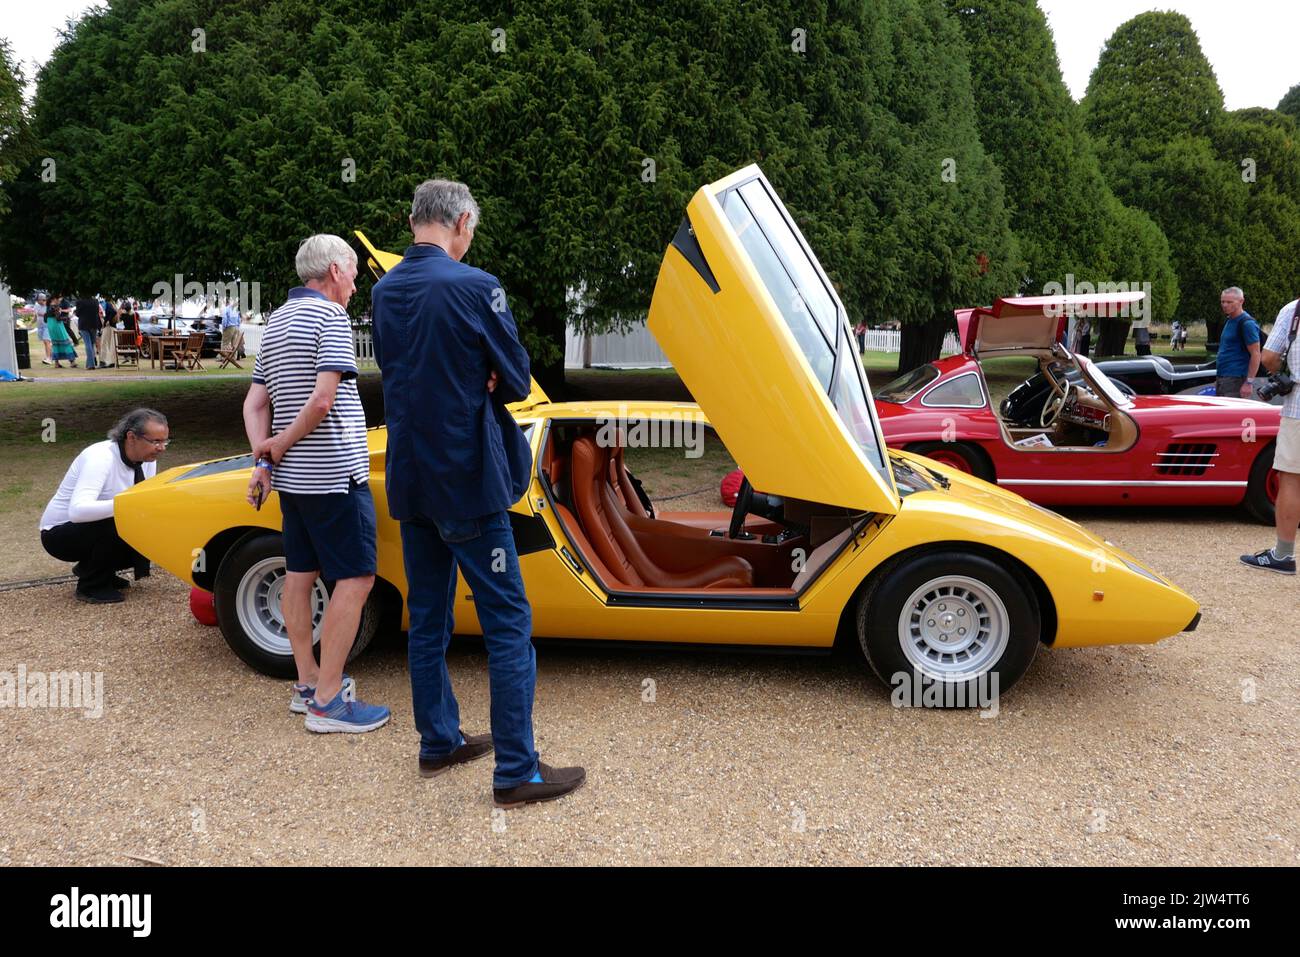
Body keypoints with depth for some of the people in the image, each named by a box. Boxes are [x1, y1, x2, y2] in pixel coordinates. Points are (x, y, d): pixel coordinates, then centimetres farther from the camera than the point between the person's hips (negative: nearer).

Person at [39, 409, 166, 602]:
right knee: (118, 524, -33)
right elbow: (77, 511, -41)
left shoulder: (147, 460, -6)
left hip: (99, 529, 8)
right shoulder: (100, 458, -29)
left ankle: (89, 569, 13)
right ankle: (92, 586, -10)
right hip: (59, 534, -8)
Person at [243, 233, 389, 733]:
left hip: (291, 476, 9)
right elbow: (323, 399, -22)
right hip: (332, 473, -9)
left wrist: (263, 458, 2)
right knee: (355, 579, -6)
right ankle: (327, 702, -5)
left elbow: (255, 403, 11)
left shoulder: (276, 321, 15)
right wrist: (282, 444, -9)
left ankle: (307, 684, 20)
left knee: (300, 574, 12)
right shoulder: (330, 317, -12)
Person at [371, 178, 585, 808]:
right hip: (466, 479, -7)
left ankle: (439, 742, 28)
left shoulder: (384, 292, 7)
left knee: (427, 616, 16)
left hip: (410, 479, 8)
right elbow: (517, 382, -9)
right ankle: (516, 773, 4)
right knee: (507, 621, -1)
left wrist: (474, 380, 4)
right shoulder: (474, 287, -15)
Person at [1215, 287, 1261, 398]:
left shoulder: (1247, 323, -12)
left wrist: (1249, 382, -20)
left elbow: (1255, 354, -16)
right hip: (1223, 379, 10)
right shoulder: (1230, 321, 17)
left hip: (1235, 380, -10)